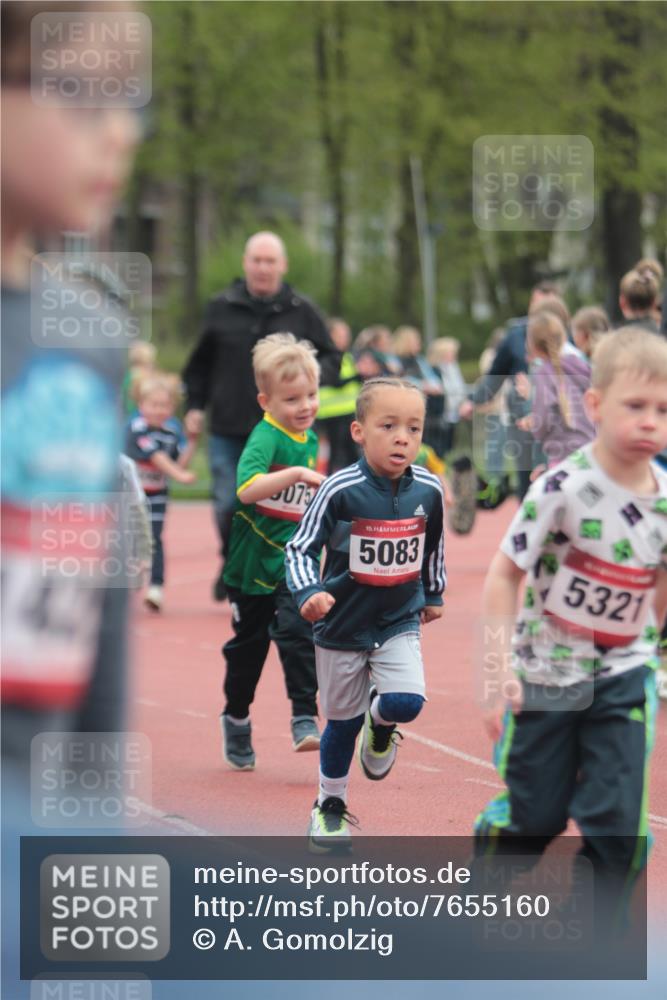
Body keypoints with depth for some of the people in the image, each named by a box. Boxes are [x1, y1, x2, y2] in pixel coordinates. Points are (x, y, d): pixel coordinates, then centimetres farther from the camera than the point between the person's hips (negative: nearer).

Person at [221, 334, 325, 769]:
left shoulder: (310, 440, 6)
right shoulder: (265, 437, -17)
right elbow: (247, 488, -36)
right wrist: (296, 474, -41)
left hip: (294, 562, 4)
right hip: (253, 562, -4)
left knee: (299, 634, -14)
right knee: (248, 645, 12)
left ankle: (305, 718, -14)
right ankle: (236, 720, 29)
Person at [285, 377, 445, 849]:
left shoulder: (428, 490, -8)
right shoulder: (341, 490, -19)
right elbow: (301, 548, -13)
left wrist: (434, 594, 22)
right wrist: (310, 593, -30)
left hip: (399, 622, 2)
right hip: (343, 624, -2)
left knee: (406, 703, -20)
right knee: (343, 721, 9)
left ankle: (381, 722, 17)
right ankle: (331, 804, 32)